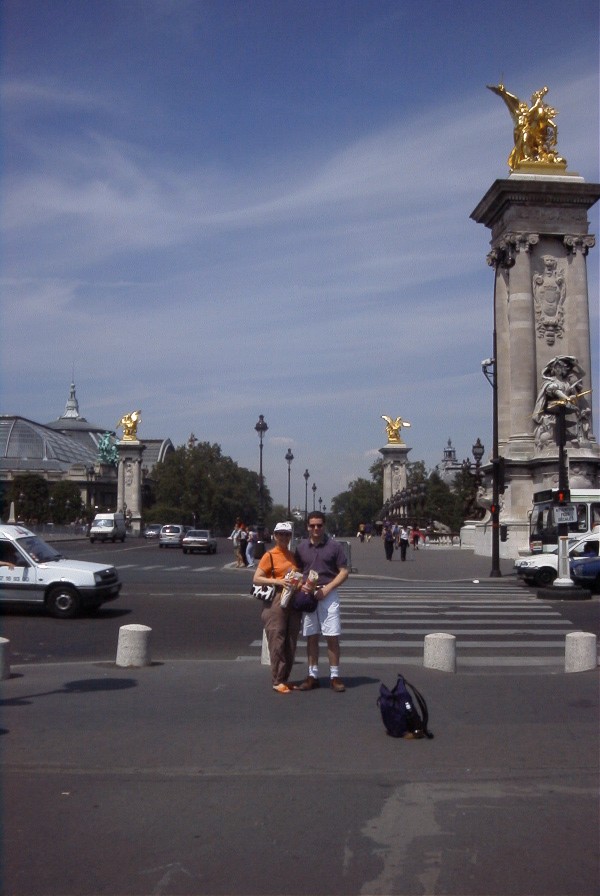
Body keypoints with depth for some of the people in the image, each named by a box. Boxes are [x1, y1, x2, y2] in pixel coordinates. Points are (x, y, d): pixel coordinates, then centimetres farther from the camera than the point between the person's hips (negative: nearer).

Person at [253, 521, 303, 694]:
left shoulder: (293, 556, 15)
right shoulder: (269, 556, -2)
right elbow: (256, 579, -7)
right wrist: (277, 582, -17)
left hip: (294, 601, 6)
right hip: (276, 601, -6)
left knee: (291, 643, 8)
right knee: (277, 642, -5)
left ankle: (285, 678, 18)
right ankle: (277, 681, 2)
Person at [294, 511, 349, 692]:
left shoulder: (334, 546, -1)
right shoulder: (301, 547, 9)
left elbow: (344, 572, -2)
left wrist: (327, 589, -12)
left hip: (328, 594, -3)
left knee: (332, 636, -4)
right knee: (311, 637, 8)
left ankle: (335, 676, 5)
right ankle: (312, 675, 16)